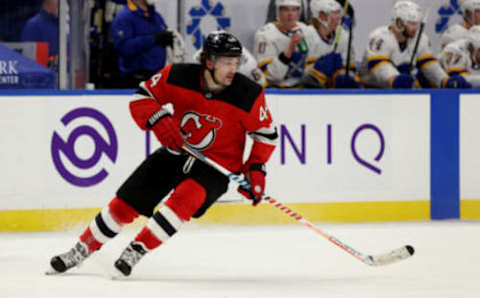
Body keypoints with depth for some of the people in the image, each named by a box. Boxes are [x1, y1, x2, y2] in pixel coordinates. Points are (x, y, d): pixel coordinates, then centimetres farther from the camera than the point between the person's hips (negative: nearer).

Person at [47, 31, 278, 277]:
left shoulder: (249, 95, -19)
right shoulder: (178, 77, -17)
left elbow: (266, 133, -5)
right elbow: (142, 97, -6)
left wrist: (255, 169, -15)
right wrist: (159, 121, -24)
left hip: (217, 164, -2)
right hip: (176, 153, 2)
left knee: (185, 197, -31)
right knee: (126, 202, 1)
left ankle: (136, 251, -21)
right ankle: (82, 249, 19)